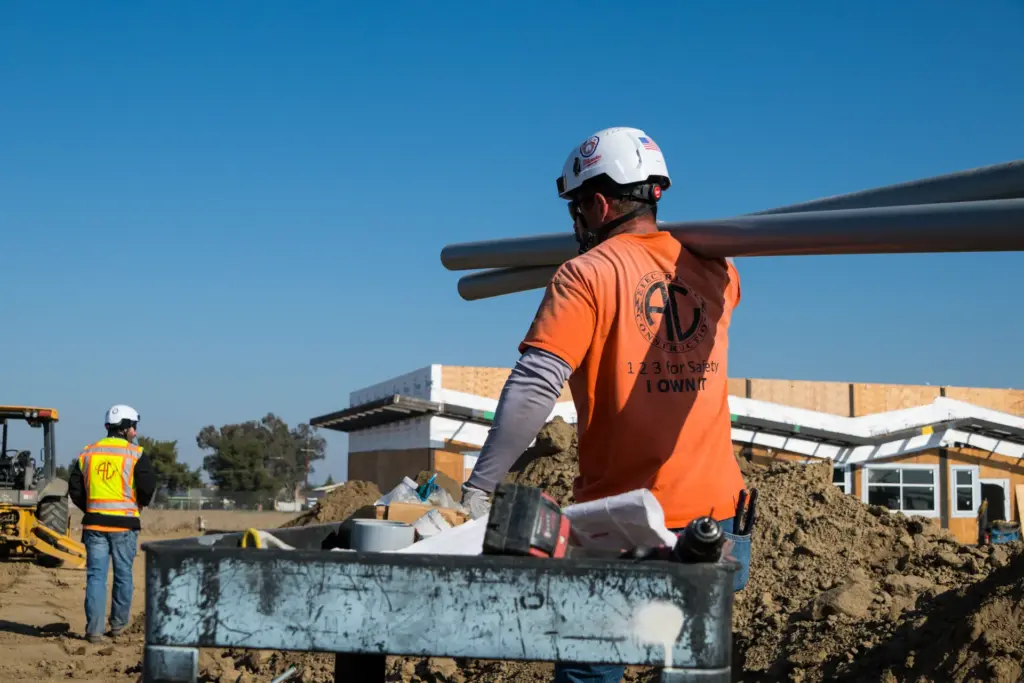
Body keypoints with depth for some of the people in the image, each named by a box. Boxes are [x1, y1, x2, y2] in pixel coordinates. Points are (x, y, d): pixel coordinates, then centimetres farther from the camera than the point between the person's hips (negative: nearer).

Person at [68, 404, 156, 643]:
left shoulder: (88, 453, 8)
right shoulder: (135, 454, -5)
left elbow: (75, 490, 6)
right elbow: (148, 487, -10)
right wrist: (140, 503, 11)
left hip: (94, 523, 3)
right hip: (124, 524, -3)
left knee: (96, 576, 3)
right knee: (123, 574, 11)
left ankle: (94, 630, -3)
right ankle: (118, 624, 19)